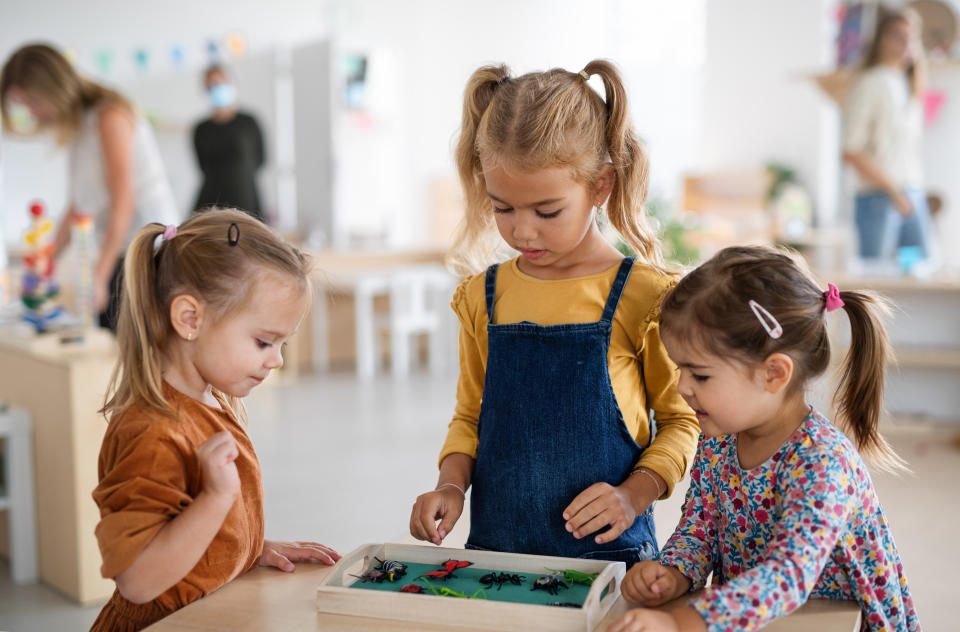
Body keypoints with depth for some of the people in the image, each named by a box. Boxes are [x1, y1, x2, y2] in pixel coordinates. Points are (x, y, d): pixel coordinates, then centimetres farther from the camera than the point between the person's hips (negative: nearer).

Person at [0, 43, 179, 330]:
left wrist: (98, 277, -17)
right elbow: (78, 206, 22)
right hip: (115, 256, 8)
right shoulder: (78, 127, 17)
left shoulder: (110, 116, -9)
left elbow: (123, 204, -16)